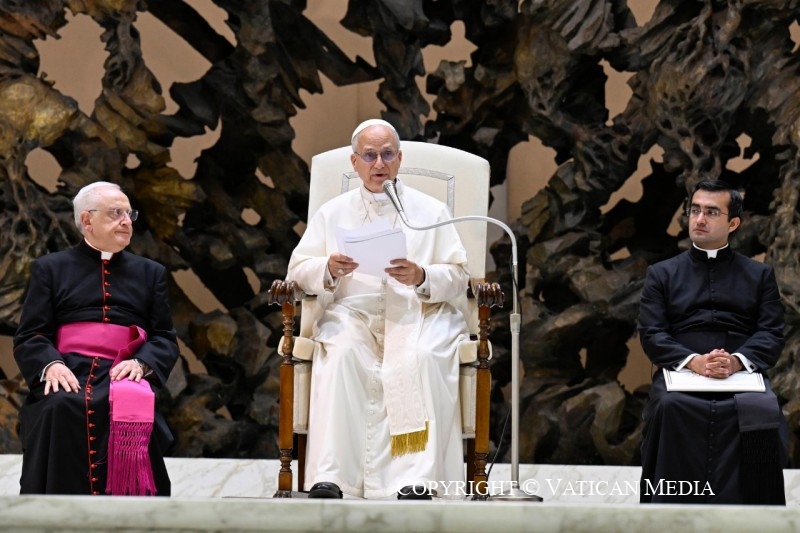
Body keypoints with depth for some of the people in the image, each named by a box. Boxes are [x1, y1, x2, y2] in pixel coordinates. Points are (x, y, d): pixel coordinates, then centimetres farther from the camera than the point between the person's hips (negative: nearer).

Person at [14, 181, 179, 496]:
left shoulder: (150, 273, 23)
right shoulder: (50, 269, 17)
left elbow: (166, 339, 14)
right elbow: (28, 338, 8)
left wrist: (141, 364, -9)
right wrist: (51, 365, -15)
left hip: (123, 374, 1)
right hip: (68, 373, -1)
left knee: (131, 409, -35)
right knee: (59, 408, -36)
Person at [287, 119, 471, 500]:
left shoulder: (431, 211, 17)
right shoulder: (333, 213, 21)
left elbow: (458, 278, 7)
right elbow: (298, 270, 11)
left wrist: (422, 278, -14)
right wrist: (329, 269, -11)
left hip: (418, 313, -1)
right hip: (353, 313, 1)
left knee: (420, 358, -35)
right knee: (342, 354, -34)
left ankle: (416, 479, -39)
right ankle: (329, 476, -38)